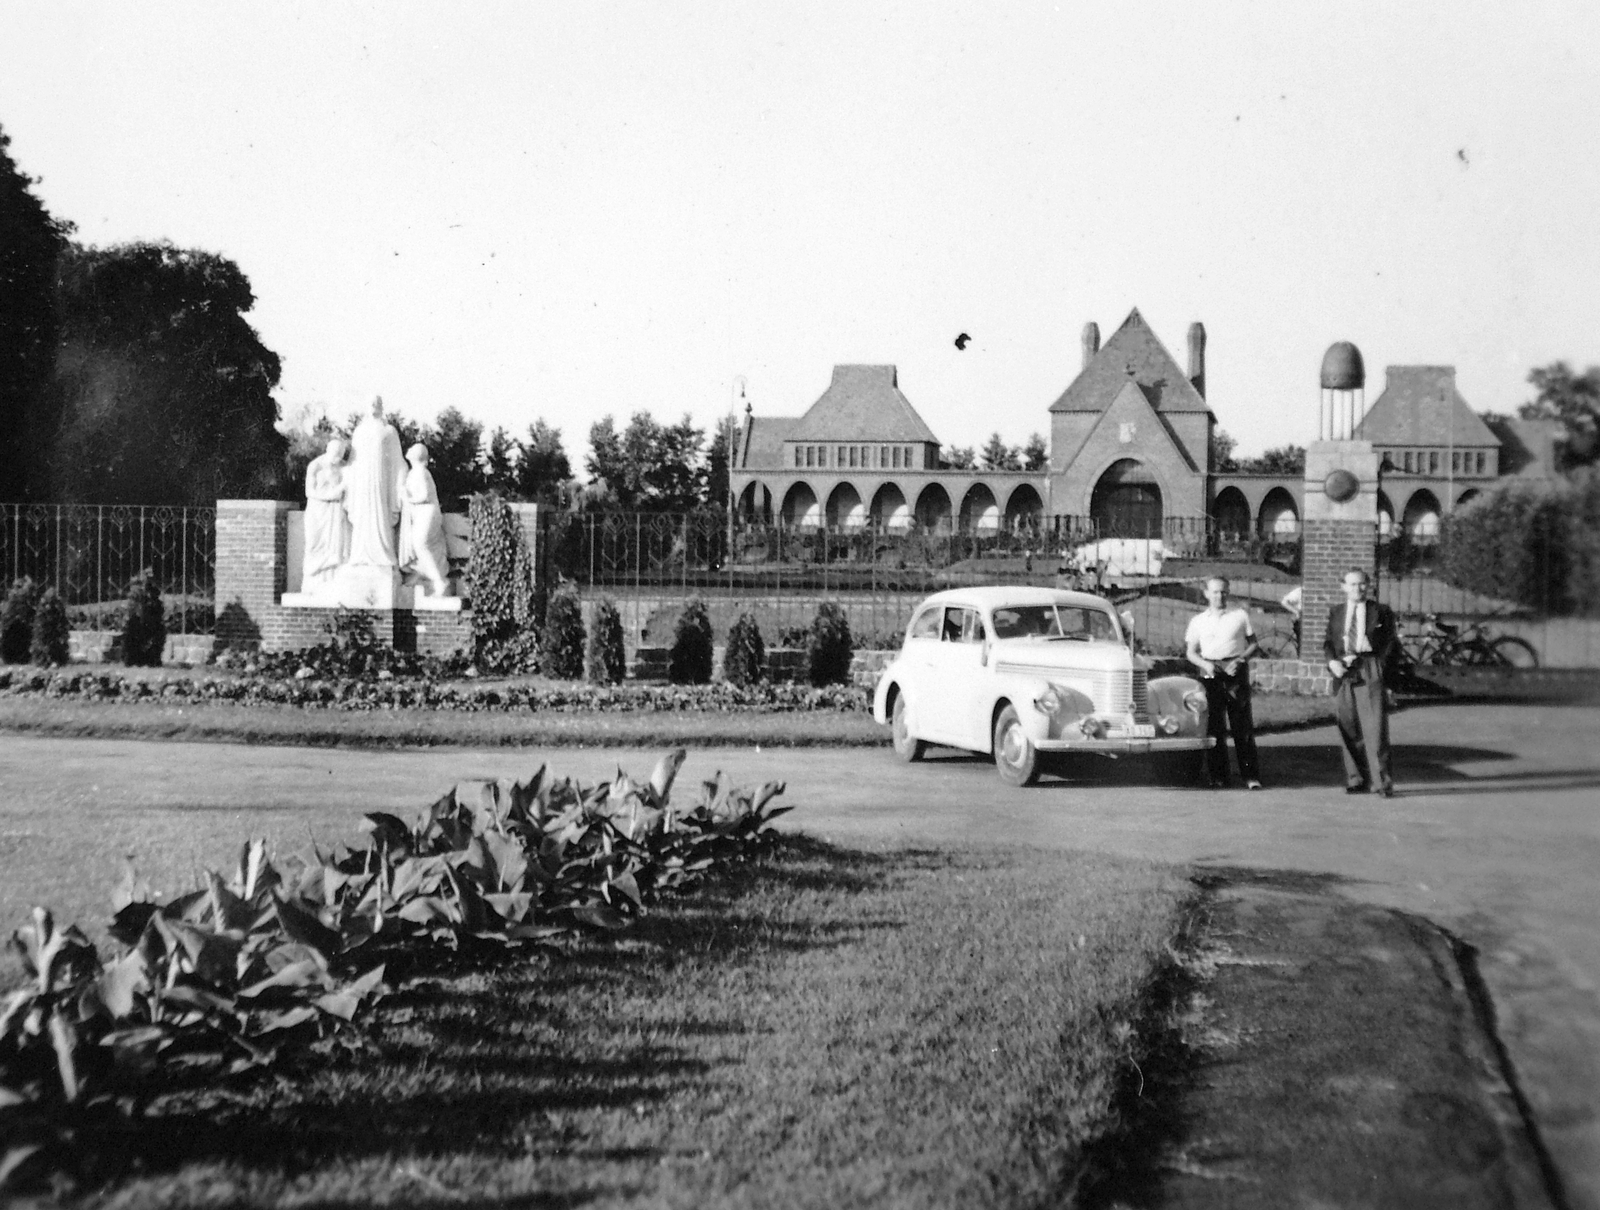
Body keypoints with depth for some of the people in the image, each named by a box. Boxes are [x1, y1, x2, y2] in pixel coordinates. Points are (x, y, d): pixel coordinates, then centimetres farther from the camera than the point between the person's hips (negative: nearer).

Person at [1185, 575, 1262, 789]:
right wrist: (1205, 664, -7)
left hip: (1236, 673, -1)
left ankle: (1251, 776, -5)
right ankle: (1218, 775, 4)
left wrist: (1240, 659, -8)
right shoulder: (1198, 621, 15)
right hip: (1210, 674, 1)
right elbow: (1191, 652, 12)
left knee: (1242, 727, -5)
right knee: (1215, 726, -1)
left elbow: (1254, 645, 10)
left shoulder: (1240, 616, 11)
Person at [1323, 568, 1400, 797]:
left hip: (1370, 673, -3)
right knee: (1348, 729, 4)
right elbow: (1328, 642, 15)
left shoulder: (1381, 612, 9)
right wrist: (1332, 662, -4)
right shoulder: (1335, 612, 17)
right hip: (1343, 674, 3)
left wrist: (1380, 664, -5)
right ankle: (1356, 780, 13)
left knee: (1375, 727, -10)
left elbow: (1393, 643, 9)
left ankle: (1381, 782, -7)